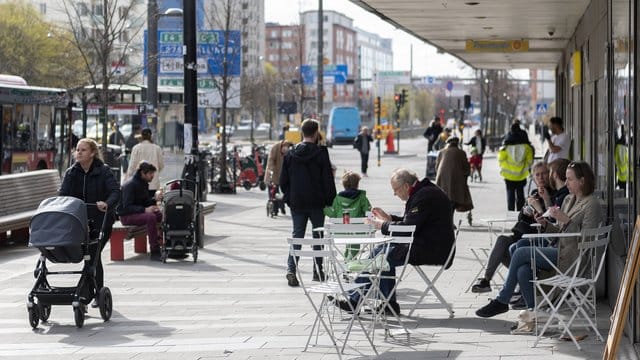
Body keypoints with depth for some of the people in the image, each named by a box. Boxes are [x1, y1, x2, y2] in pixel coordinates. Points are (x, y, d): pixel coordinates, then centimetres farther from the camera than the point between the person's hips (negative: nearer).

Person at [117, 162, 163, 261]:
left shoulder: (144, 183, 10)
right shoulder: (130, 184, -18)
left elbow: (145, 202, 15)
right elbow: (127, 207, -24)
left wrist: (155, 199, -5)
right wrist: (144, 210, -33)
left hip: (139, 212, 9)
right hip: (126, 215, -9)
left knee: (162, 214, -5)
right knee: (151, 217, -32)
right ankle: (155, 252, -32)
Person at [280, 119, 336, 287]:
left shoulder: (291, 154, 2)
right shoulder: (320, 153, -9)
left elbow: (283, 180, 5)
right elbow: (328, 180, -8)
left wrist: (289, 198, 15)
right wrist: (330, 201, 0)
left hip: (296, 203, 2)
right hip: (317, 203, -2)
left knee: (297, 235, 4)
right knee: (318, 235, 11)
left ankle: (291, 268, -13)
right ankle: (318, 271, 15)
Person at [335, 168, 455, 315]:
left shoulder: (424, 197, -18)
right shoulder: (426, 191, 15)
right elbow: (410, 222, 24)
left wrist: (382, 225, -7)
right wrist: (388, 218, 14)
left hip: (430, 251, -11)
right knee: (385, 250, 13)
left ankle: (354, 301, -1)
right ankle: (389, 304, 10)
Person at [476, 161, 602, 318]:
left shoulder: (591, 204, -8)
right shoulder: (568, 200, 19)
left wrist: (566, 220, -21)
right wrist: (546, 224, 3)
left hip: (569, 256, -8)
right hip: (558, 249, 8)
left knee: (520, 253, -17)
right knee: (523, 271, -20)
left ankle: (501, 301, -8)